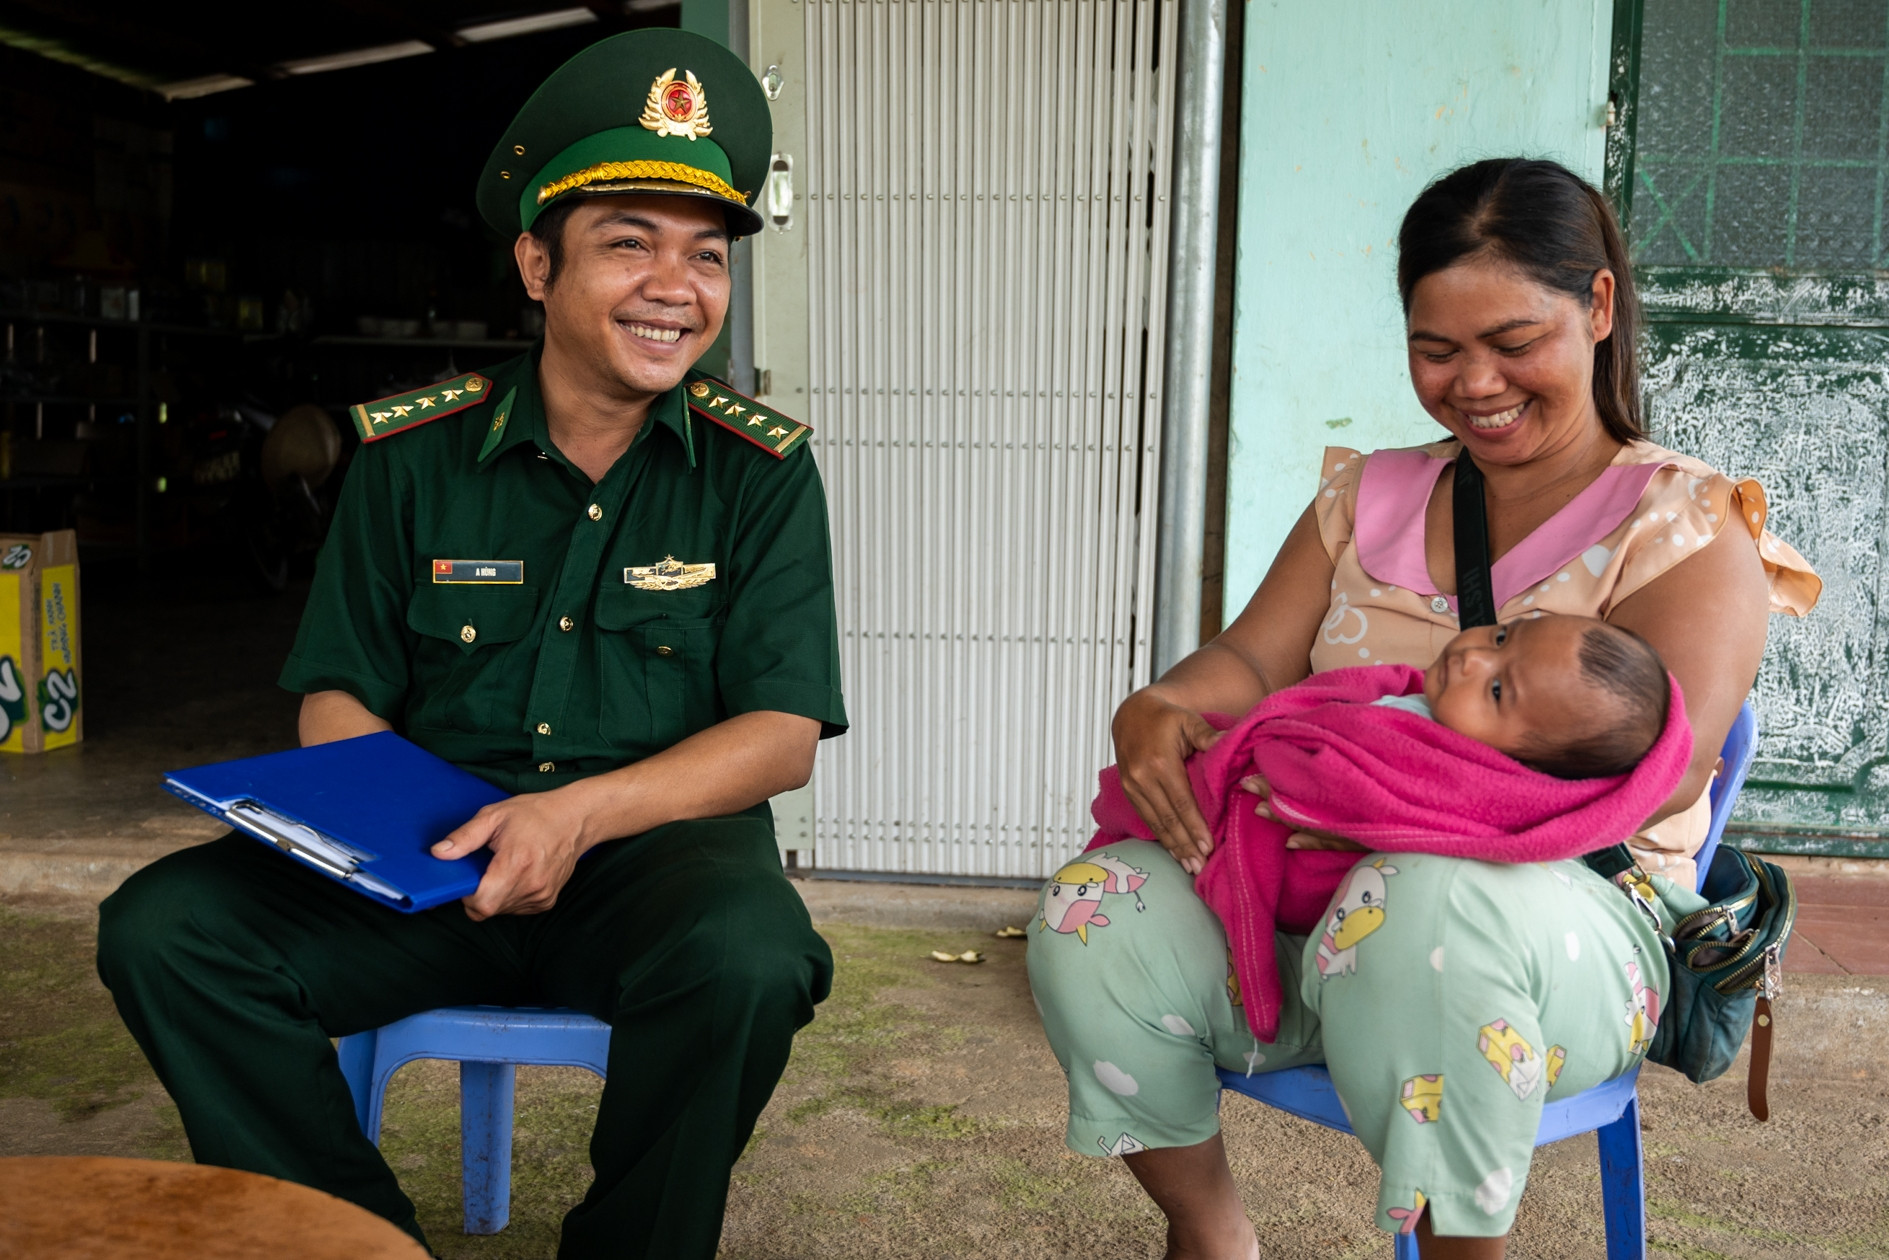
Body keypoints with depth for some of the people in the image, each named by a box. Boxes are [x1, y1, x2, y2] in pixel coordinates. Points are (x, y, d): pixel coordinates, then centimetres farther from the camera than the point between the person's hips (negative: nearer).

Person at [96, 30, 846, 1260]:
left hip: (656, 846, -2)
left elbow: (783, 734, -7)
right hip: (428, 866, 2)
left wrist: (586, 811, -23)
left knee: (745, 961, -35)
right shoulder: (411, 453, 4)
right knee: (164, 929, -18)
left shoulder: (762, 470, -1)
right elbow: (340, 694, 8)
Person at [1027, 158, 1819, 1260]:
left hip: (1576, 913, -4)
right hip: (1314, 895, 5)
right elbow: (1255, 660, 7)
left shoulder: (1687, 526, 0)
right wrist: (1161, 708, -19)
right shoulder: (1370, 497, 16)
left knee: (1432, 904, -40)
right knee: (1094, 925, -22)